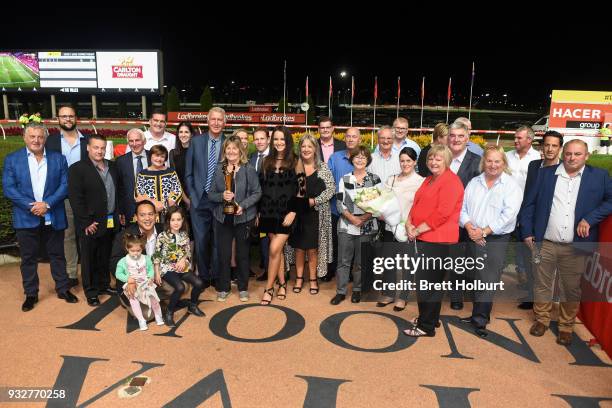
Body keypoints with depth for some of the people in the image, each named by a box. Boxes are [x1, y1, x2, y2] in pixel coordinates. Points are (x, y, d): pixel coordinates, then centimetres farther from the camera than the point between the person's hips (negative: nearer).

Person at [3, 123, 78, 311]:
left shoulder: (58, 158, 4)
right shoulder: (12, 159, 3)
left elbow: (64, 185, -1)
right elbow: (8, 188, -4)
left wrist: (47, 204, -14)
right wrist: (31, 206, -15)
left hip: (53, 218, 0)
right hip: (26, 219, 0)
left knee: (57, 255, 11)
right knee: (28, 258, 9)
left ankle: (63, 289, 24)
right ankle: (31, 294, 22)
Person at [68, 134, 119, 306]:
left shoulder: (112, 166, 10)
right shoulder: (77, 169, -9)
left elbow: (118, 191, 17)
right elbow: (75, 198, -13)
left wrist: (119, 214, 10)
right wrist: (86, 223, -15)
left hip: (110, 223, 5)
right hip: (90, 225, -5)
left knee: (105, 257, 15)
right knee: (89, 259, 6)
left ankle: (103, 285, 30)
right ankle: (91, 292, 17)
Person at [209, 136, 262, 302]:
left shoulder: (249, 170, -6)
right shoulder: (219, 170, 3)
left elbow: (257, 192, -6)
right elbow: (211, 194, 4)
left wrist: (243, 205, -18)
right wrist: (222, 196, -16)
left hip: (243, 218, -2)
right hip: (223, 218, 2)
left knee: (242, 254, 11)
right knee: (223, 254, 6)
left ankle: (243, 288, 26)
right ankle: (223, 288, 23)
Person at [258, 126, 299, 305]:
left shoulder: (294, 162, -2)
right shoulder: (267, 161, 10)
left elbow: (299, 190, -6)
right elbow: (261, 188, 11)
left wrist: (293, 212, -13)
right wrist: (259, 212, 9)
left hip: (286, 212, -4)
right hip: (269, 212, 4)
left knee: (274, 249, -9)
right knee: (278, 249, 10)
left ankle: (269, 288, 4)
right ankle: (282, 283, 24)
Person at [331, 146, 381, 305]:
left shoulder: (375, 179, 2)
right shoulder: (344, 179, 6)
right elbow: (340, 203, 1)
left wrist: (364, 218, -15)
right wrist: (352, 218, -13)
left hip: (367, 227, -1)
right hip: (346, 225, 1)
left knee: (361, 261, 9)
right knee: (343, 261, 4)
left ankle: (357, 290, 24)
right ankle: (340, 291, 14)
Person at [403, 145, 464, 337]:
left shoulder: (451, 181, -13)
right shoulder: (429, 180, 17)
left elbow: (442, 213, -21)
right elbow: (417, 204, 16)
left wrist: (418, 230, -16)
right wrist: (409, 223, -2)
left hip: (437, 239, -9)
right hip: (424, 238, 9)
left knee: (427, 282, -3)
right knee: (430, 281, 18)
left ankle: (426, 326, 9)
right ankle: (431, 318, 32)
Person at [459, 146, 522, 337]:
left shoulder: (511, 186, -4)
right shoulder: (474, 182, 10)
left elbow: (508, 214, -13)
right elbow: (463, 207, 6)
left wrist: (484, 231, -15)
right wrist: (469, 227, -11)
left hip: (496, 240, -4)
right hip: (474, 238, 4)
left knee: (488, 280, -2)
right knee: (477, 278, 10)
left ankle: (480, 319, 8)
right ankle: (479, 313, 24)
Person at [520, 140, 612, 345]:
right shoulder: (546, 173, 3)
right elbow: (529, 204, 3)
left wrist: (590, 219, -14)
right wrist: (527, 232, -2)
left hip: (576, 246, 0)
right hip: (545, 244, 1)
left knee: (571, 289, 11)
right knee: (542, 285, 13)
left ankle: (566, 326, 30)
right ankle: (542, 319, 32)